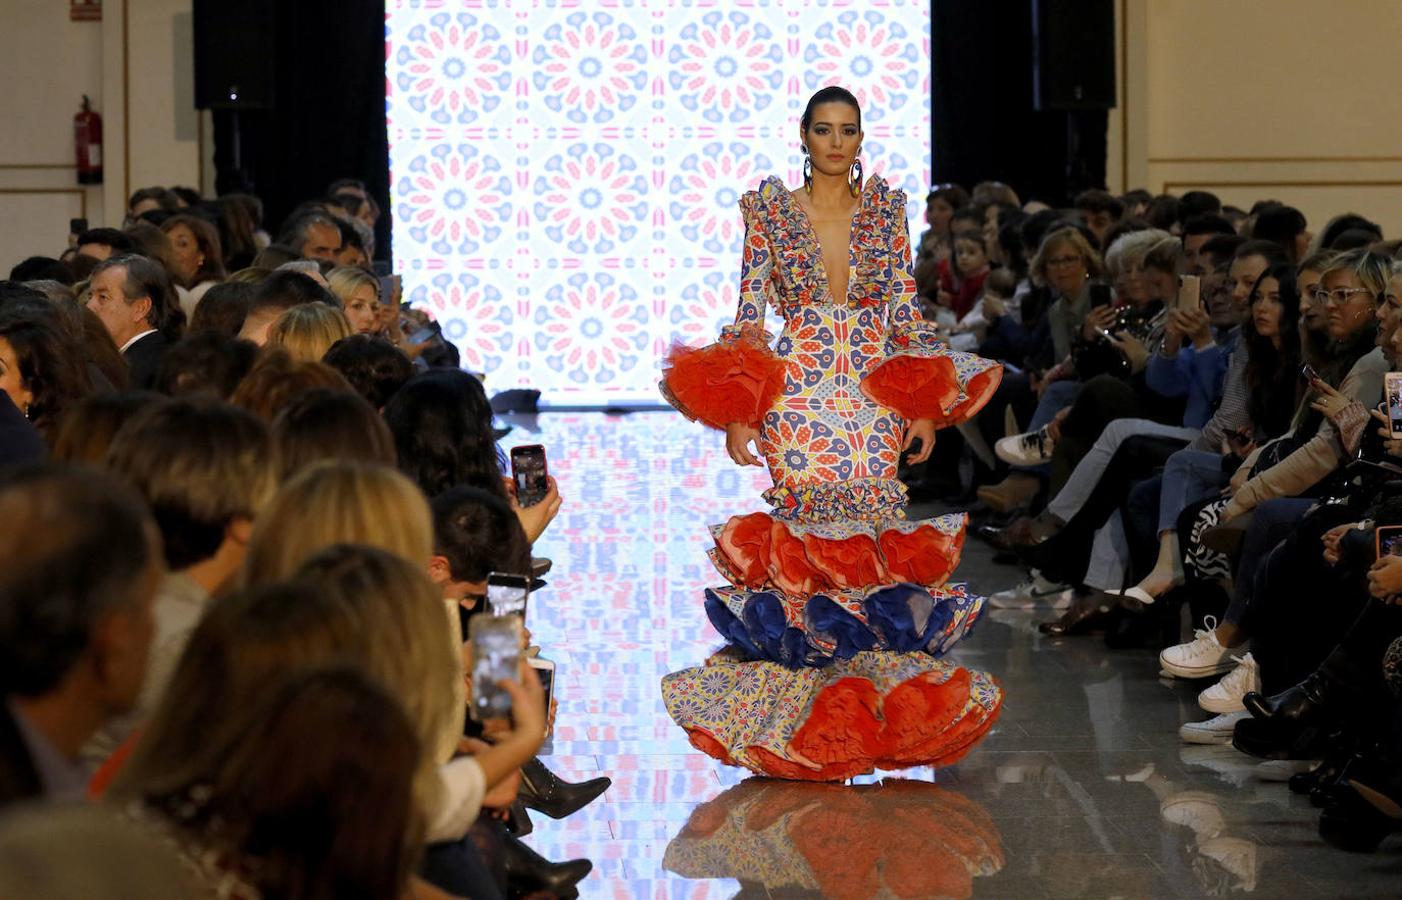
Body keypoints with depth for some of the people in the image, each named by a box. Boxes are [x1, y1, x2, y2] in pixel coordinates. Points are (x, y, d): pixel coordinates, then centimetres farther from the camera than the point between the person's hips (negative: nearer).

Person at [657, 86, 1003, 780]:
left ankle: (867, 714, 4)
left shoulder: (886, 210, 9)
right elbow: (749, 317, 3)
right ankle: (813, 721, 3)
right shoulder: (770, 211, 5)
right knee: (803, 542, -7)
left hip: (875, 406, 1)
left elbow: (906, 313, 8)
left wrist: (925, 409, 1)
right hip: (796, 403, -1)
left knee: (869, 547, -4)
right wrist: (737, 412, -5)